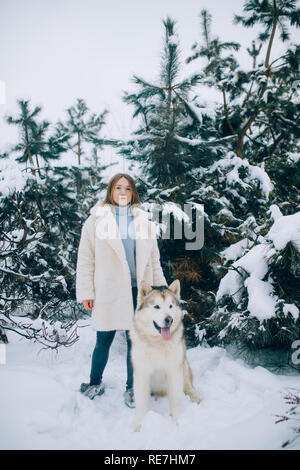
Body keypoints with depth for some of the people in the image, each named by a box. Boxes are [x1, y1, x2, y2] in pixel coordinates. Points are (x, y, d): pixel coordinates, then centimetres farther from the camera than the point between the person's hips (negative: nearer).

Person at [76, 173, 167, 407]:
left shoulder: (143, 220, 11)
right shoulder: (96, 219, 3)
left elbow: (153, 259, 15)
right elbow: (85, 258, 3)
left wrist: (161, 288, 11)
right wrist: (86, 292, -2)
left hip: (138, 290, 2)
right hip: (108, 291, -2)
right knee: (103, 341, 8)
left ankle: (132, 388, 27)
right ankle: (96, 383, 33)